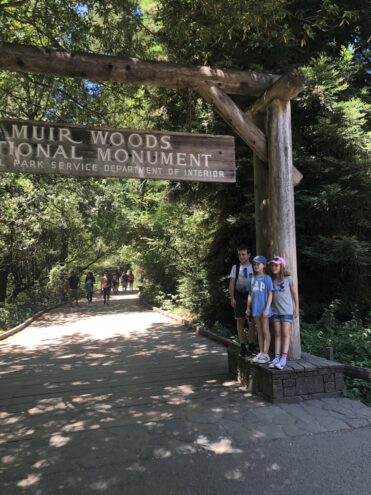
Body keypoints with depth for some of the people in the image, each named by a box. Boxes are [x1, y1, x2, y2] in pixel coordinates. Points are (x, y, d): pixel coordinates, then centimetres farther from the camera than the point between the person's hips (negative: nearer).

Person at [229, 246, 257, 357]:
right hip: (239, 295, 1)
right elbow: (232, 283, 2)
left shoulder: (253, 267, 1)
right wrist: (232, 298, -5)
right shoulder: (235, 267, 3)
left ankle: (251, 345, 13)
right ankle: (242, 346, 14)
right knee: (240, 321, 5)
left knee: (251, 321, 2)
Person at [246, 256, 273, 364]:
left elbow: (270, 294, -9)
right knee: (259, 332, 13)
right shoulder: (253, 278, 8)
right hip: (256, 309, 6)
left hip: (264, 308, -5)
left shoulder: (267, 278, -8)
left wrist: (267, 309, -14)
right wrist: (248, 308, 11)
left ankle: (265, 354, 9)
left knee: (265, 331, 3)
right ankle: (261, 353, 21)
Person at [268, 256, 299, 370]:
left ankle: (283, 358, -6)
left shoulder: (288, 278, -4)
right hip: (275, 310, 3)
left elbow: (295, 293, 3)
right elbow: (269, 295, 8)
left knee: (285, 334, -4)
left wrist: (296, 308, 3)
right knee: (277, 334, 5)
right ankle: (277, 357, 6)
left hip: (287, 310, -3)